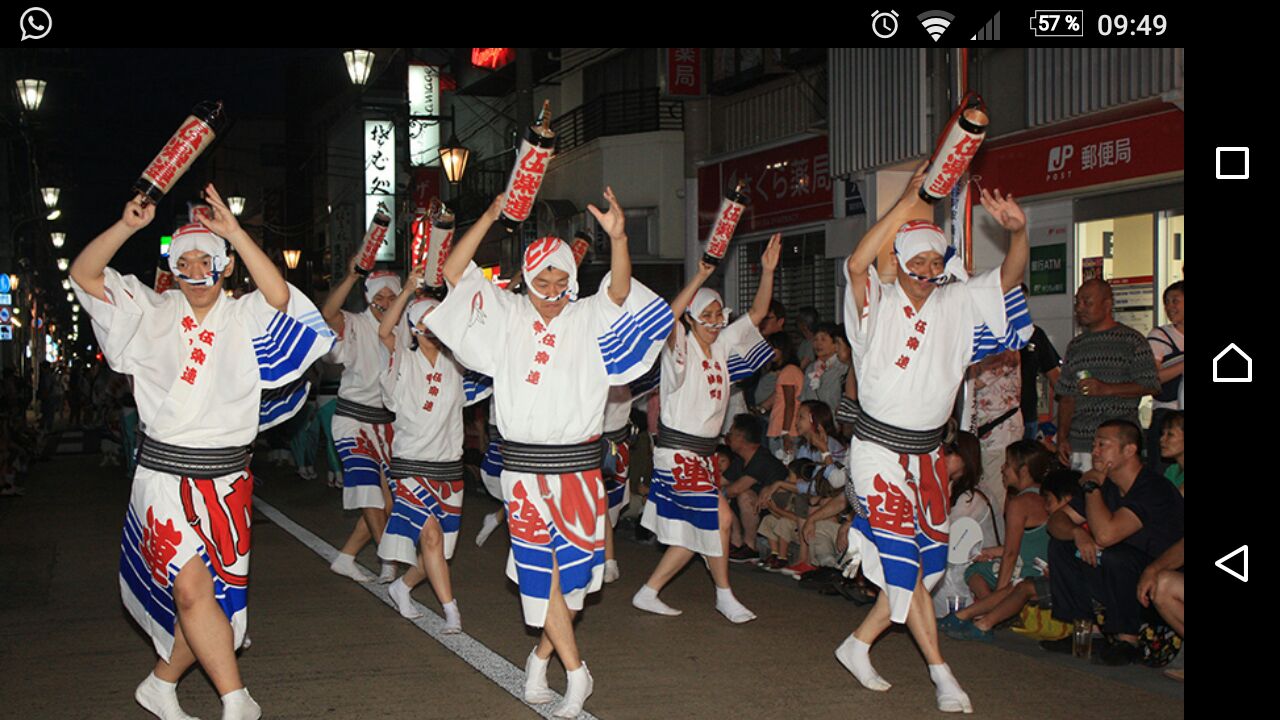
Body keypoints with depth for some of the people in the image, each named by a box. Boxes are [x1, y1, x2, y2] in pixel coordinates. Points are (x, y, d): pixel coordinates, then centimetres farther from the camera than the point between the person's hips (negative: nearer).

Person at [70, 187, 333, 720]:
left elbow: (279, 295, -20)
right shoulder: (153, 313, 6)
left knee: (217, 596, 5)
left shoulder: (244, 318, 2)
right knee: (190, 587, -16)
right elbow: (83, 274, -2)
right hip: (163, 471, -1)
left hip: (225, 480, 1)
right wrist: (127, 227, -17)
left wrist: (236, 233, -25)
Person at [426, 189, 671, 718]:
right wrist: (490, 217, -13)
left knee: (571, 567, 5)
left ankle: (541, 656, 26)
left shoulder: (588, 320, 3)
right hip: (524, 463, 0)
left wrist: (617, 238, -35)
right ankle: (575, 673, 9)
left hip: (577, 463, 0)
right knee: (541, 569, -1)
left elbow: (620, 292, -16)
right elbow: (454, 274, 0)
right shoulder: (508, 316, 6)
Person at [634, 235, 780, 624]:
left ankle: (648, 593, 18)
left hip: (704, 451, 8)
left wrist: (768, 271, -5)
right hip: (678, 449, -8)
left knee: (694, 532, 8)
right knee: (719, 518, -11)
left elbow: (757, 313, 9)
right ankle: (724, 595, 5)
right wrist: (699, 279, -38)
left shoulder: (723, 345, 10)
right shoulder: (680, 347, -10)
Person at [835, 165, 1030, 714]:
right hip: (879, 446, -6)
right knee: (904, 556, -8)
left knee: (923, 560, 8)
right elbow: (857, 265, -29)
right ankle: (941, 673, 1)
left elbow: (1009, 278, -2)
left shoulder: (955, 304, 5)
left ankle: (859, 645, 24)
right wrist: (910, 200, -30)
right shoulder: (879, 304, -9)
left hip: (928, 452, 6)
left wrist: (1018, 232, -23)